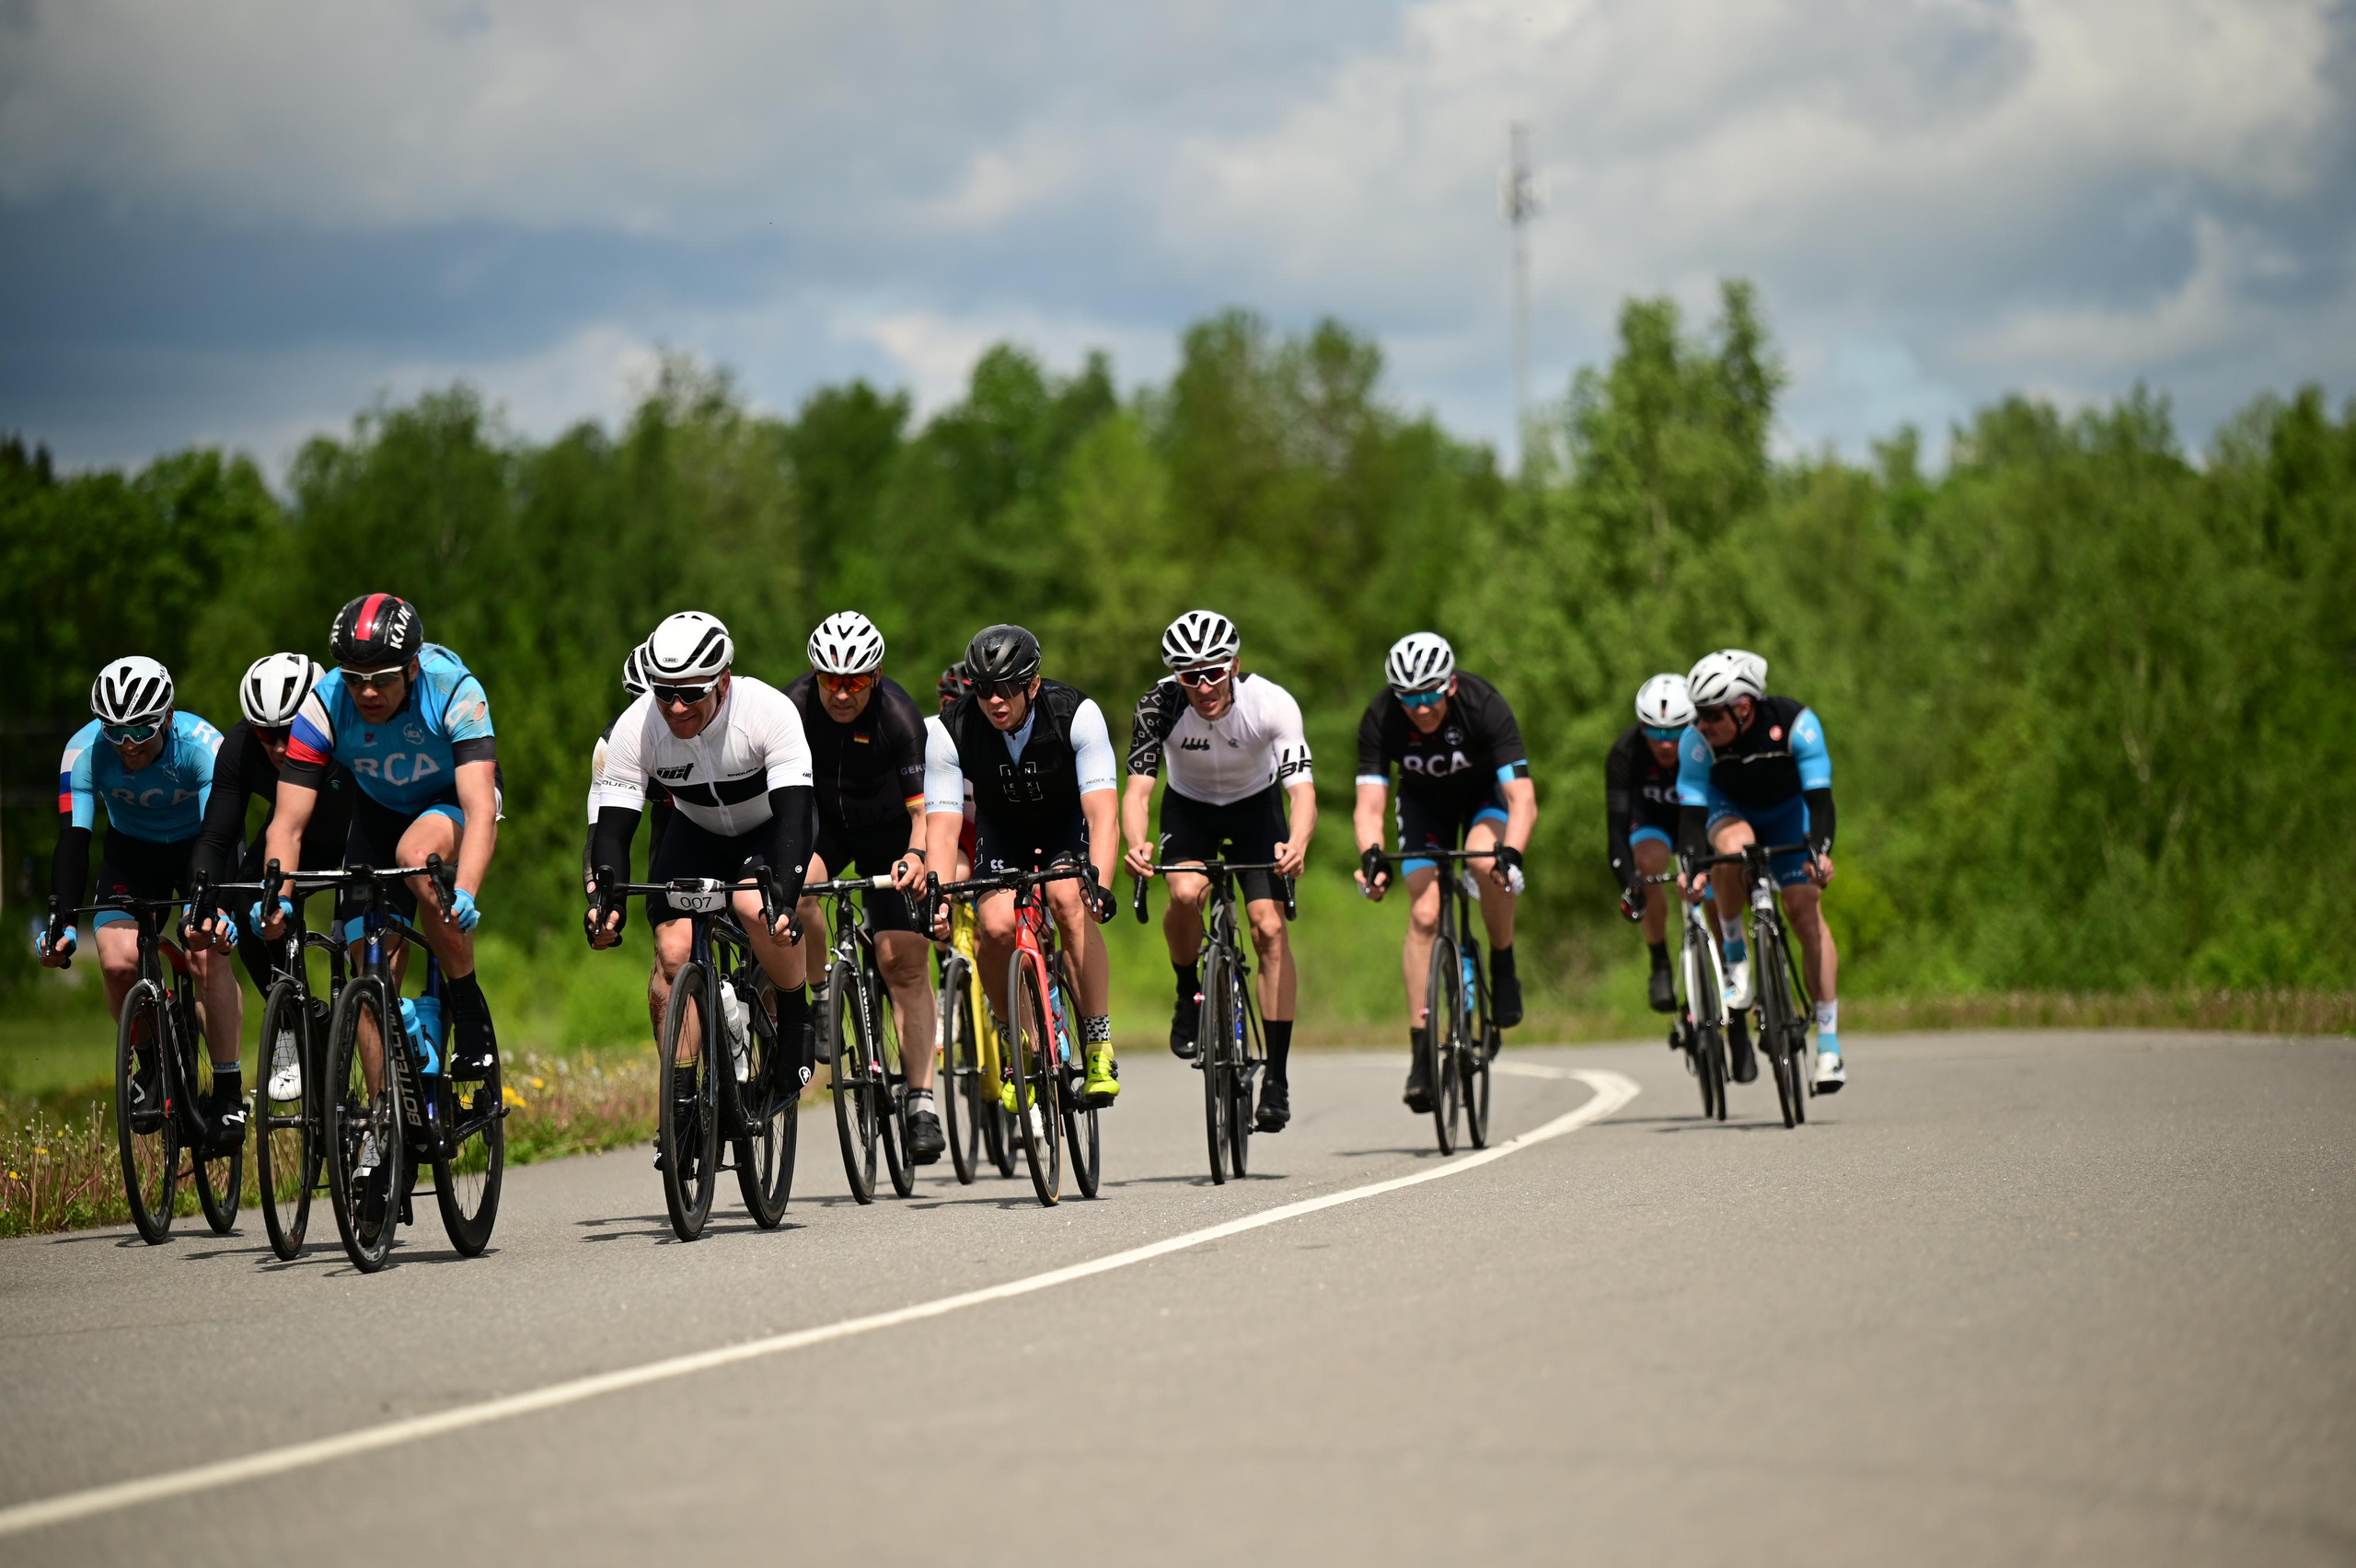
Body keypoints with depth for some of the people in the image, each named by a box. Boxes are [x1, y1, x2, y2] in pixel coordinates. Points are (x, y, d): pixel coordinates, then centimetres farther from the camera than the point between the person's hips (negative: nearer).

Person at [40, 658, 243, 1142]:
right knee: (117, 961, -19)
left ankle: (229, 1093, -15)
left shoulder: (203, 745, -33)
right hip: (132, 846, 2)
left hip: (200, 843, -2)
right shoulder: (84, 751, -27)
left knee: (206, 952, -25)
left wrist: (208, 907, -56)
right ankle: (154, 1060, 9)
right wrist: (63, 921, -41)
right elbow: (73, 839, -29)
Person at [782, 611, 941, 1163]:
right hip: (823, 822, 1)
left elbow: (924, 806, -30)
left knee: (902, 959, -11)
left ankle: (922, 1103, -7)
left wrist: (918, 856, -50)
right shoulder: (794, 707, -22)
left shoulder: (898, 715, -27)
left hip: (888, 829, -1)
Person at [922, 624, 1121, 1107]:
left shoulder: (1077, 714, -29)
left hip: (1067, 822, -2)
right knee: (997, 926, -24)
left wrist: (1100, 882, -51)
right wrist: (938, 900, -42)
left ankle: (1099, 1048, -23)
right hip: (1001, 827, 2)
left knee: (1070, 900, -31)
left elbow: (1101, 808, -36)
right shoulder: (952, 731, -25)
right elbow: (942, 826, -26)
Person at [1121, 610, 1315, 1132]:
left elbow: (1302, 790, -36)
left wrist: (1297, 844, -57)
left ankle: (1277, 1077, -8)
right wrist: (1136, 846, -54)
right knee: (1186, 893, -30)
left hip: (1256, 804, 0)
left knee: (1269, 927, -15)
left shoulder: (1271, 703, -31)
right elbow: (1137, 789, -32)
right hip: (1190, 806, 0)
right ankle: (1189, 996, -1)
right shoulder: (1160, 705, -29)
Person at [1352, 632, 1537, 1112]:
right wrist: (1371, 856, -52)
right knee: (1424, 914, -15)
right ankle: (1420, 1050, -11)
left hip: (1484, 793, -2)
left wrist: (1511, 854, -58)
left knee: (1487, 862, -34)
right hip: (1423, 800, 2)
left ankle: (1503, 967, -9)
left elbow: (1523, 799, -40)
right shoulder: (1380, 718, -29)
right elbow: (1369, 804, -32)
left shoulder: (1484, 706, -34)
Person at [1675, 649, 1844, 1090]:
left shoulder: (1795, 723, -32)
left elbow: (1819, 799, -33)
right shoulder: (1697, 741, -29)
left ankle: (1829, 1045, -13)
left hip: (1787, 810, 0)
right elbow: (1692, 812, -30)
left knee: (1805, 909, -15)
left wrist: (1819, 852, -49)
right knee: (1733, 846, -36)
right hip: (1729, 808, 0)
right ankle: (1736, 964, -17)